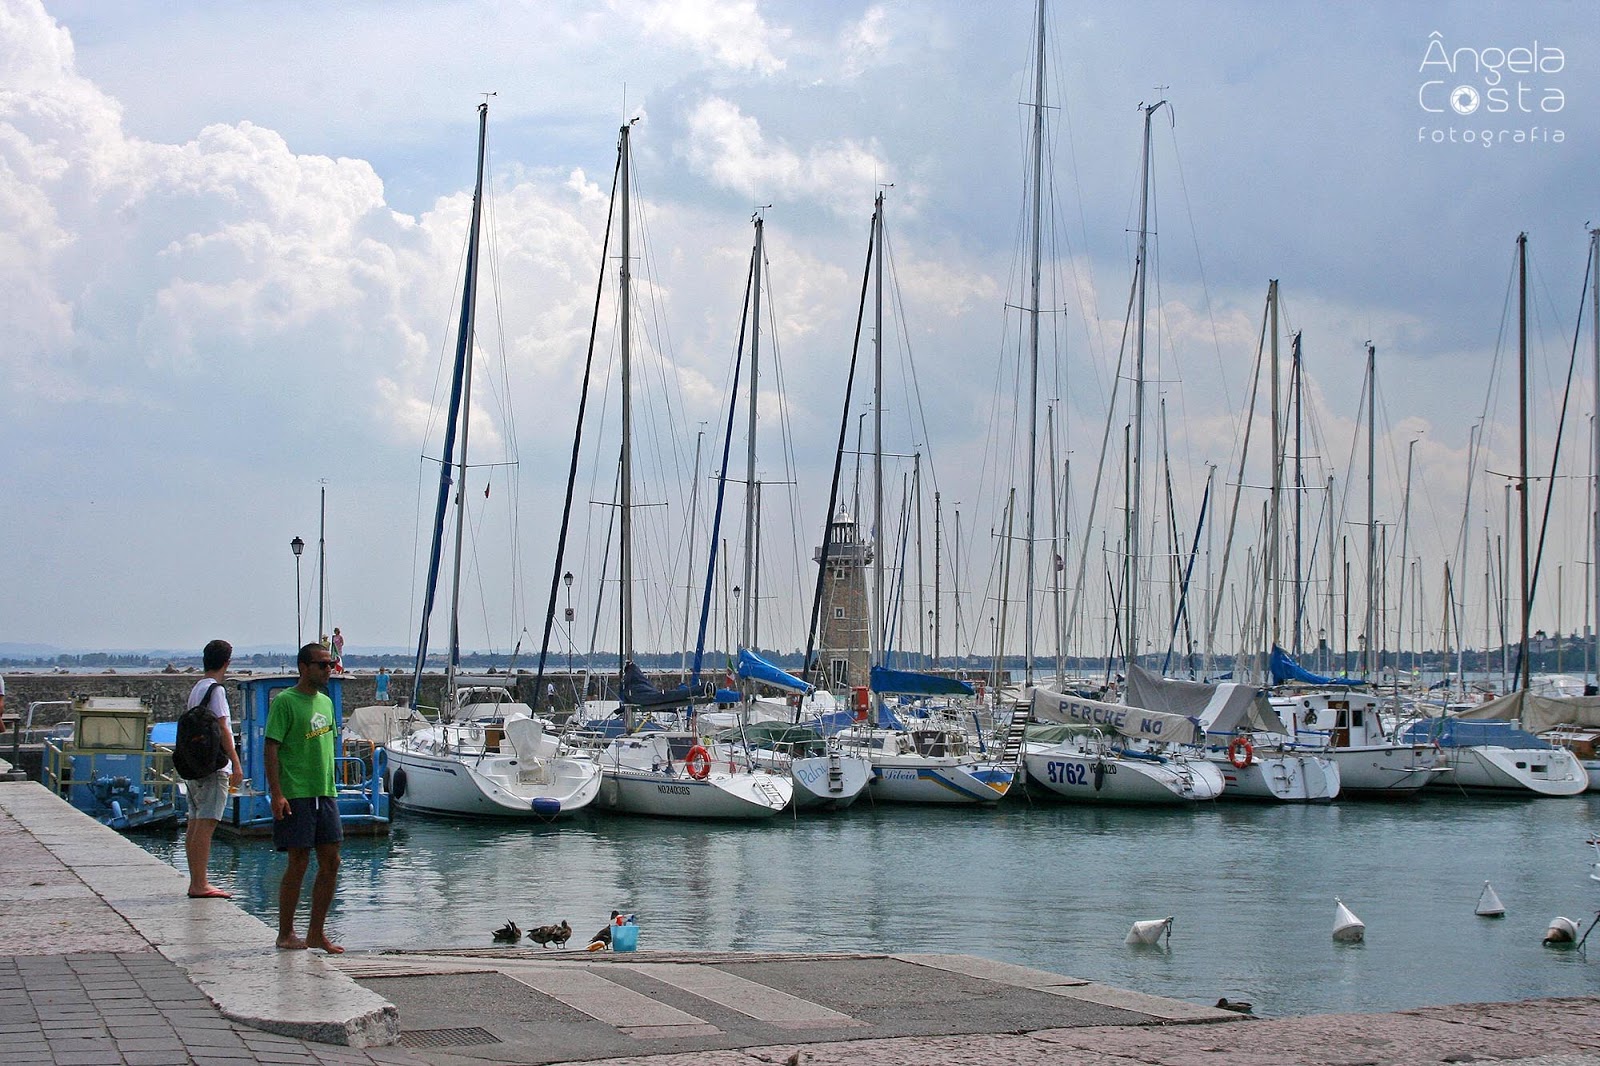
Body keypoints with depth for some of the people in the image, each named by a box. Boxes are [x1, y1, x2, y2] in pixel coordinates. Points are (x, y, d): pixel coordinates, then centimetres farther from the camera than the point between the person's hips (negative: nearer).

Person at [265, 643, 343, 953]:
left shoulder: (326, 702, 15)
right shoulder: (285, 701, -8)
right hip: (295, 796, -7)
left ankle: (316, 933, 14)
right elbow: (271, 748, -12)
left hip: (325, 794, 7)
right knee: (299, 862, -5)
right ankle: (285, 934, 7)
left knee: (331, 862, 5)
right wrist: (276, 794, -19)